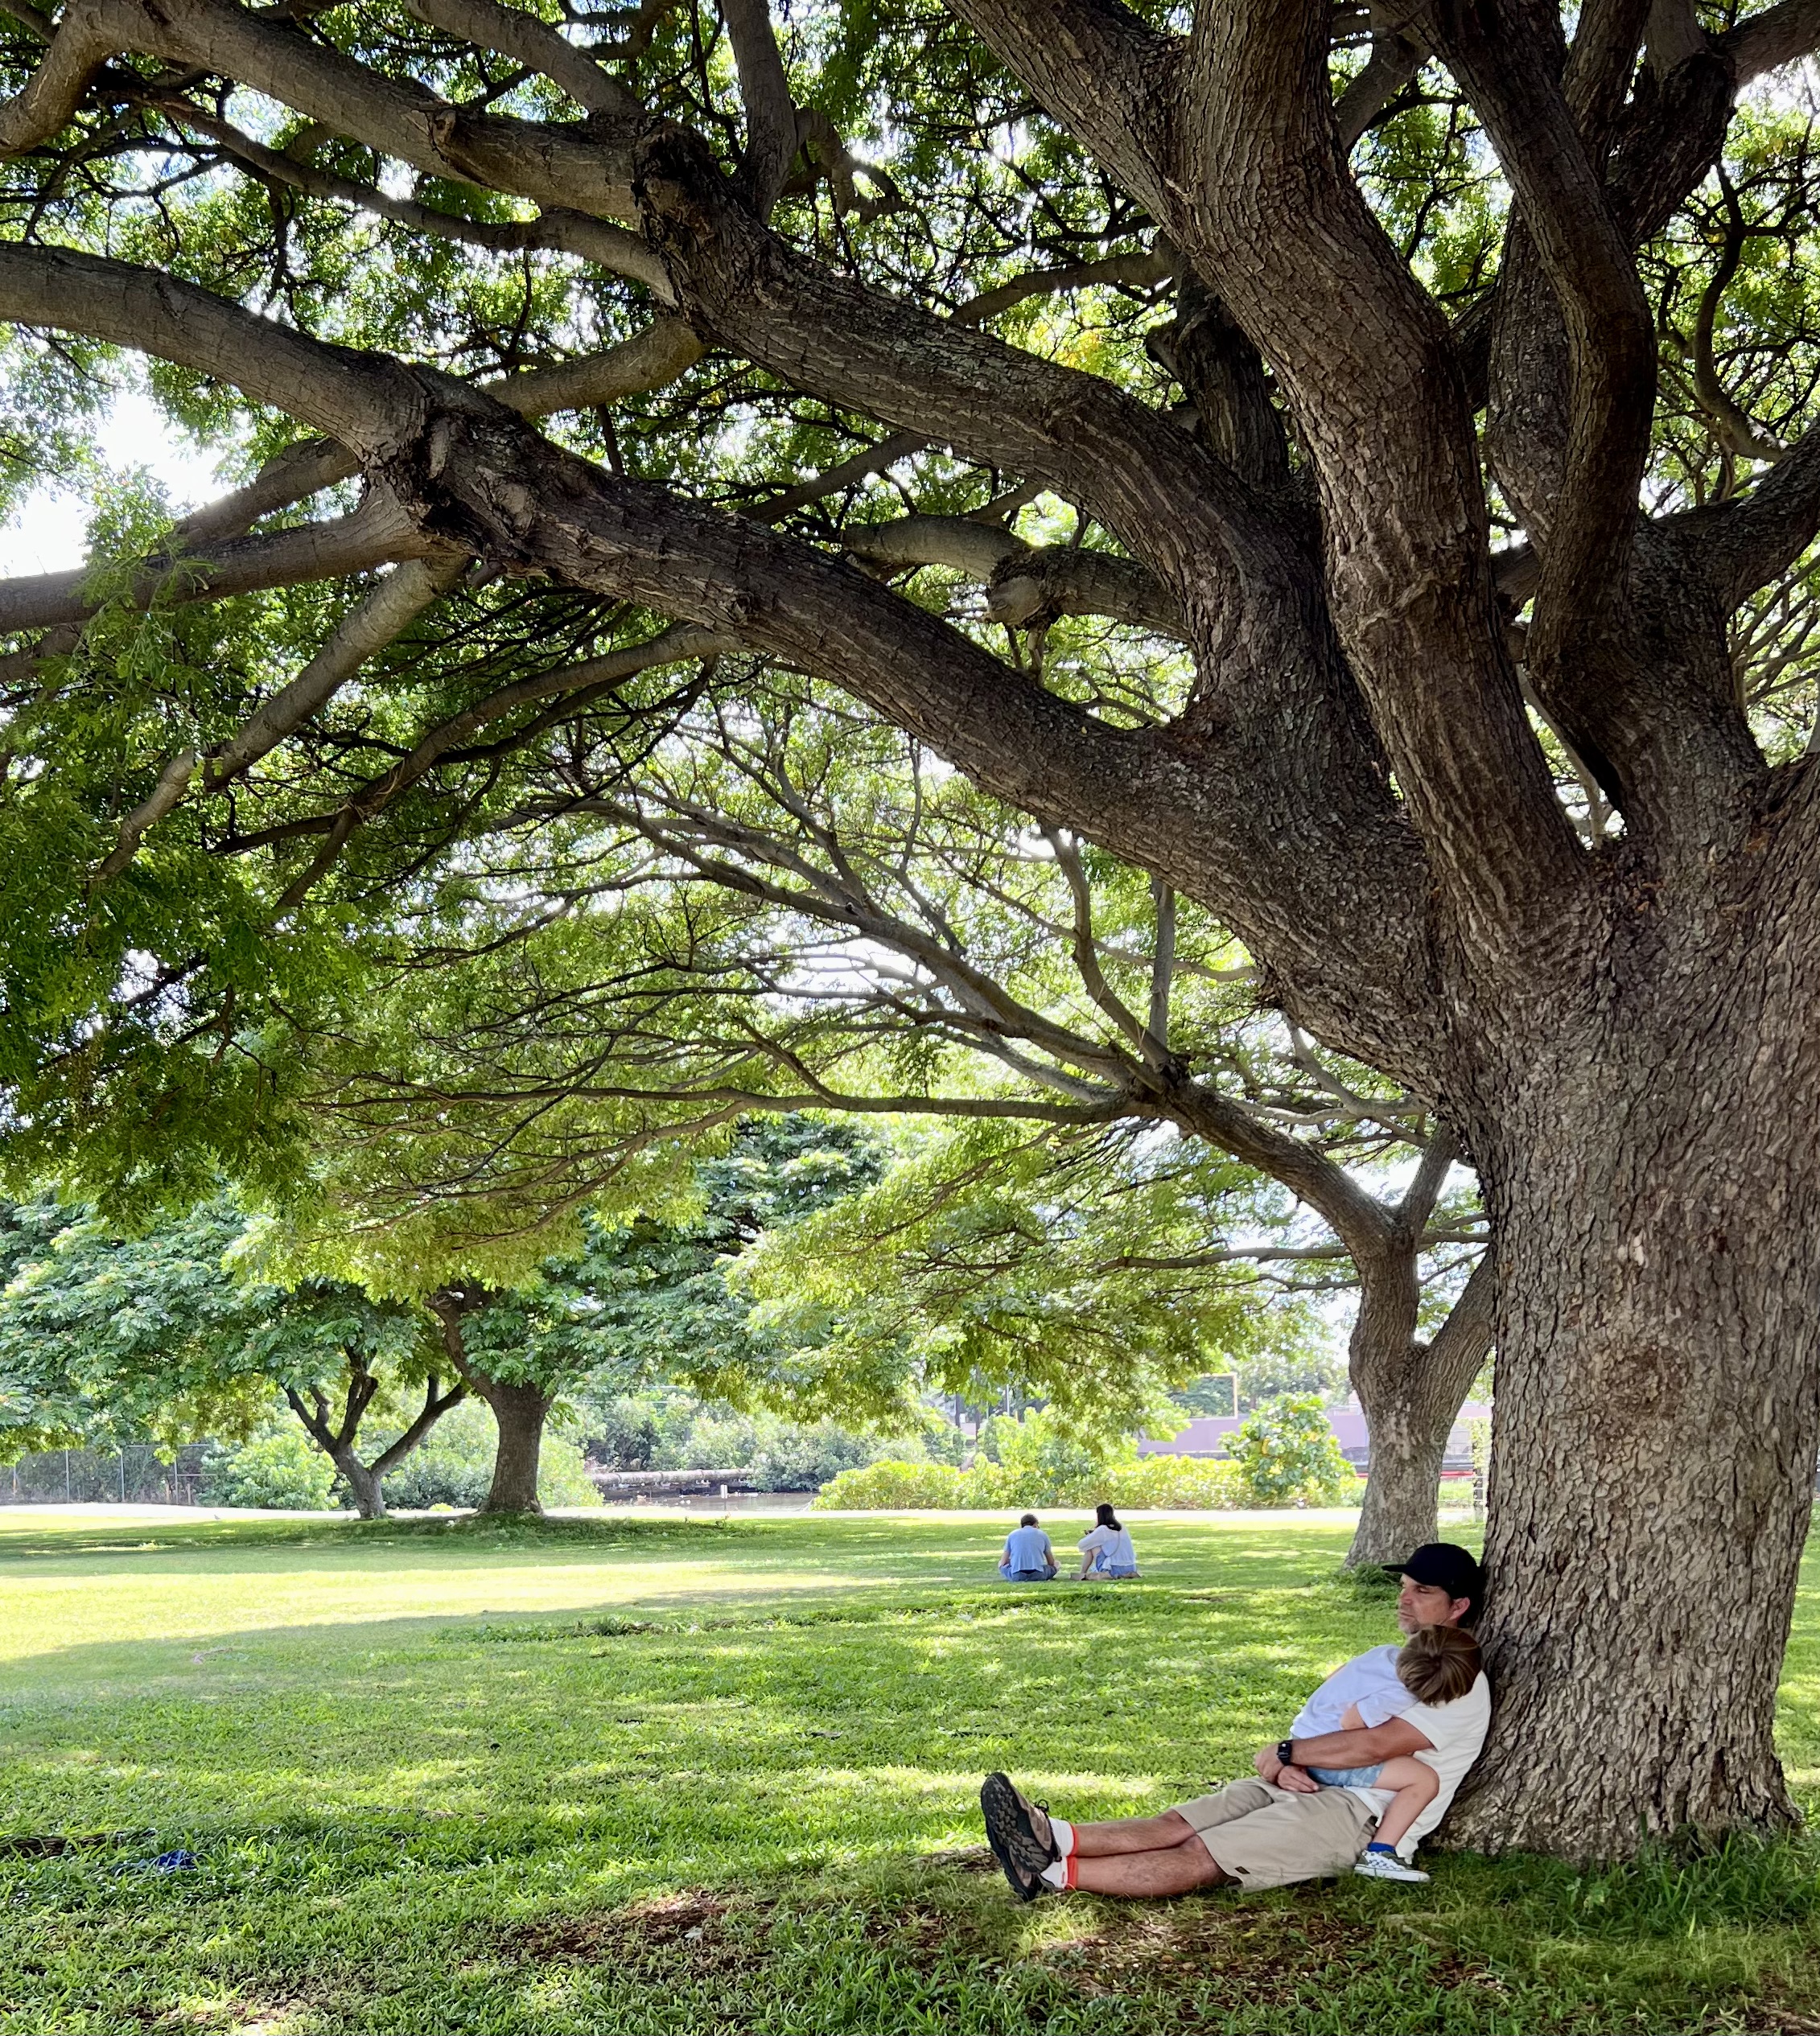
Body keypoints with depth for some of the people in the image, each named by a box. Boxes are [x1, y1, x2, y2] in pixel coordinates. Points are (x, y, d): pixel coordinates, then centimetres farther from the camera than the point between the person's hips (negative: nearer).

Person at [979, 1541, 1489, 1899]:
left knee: (1201, 1858, -23)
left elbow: (1378, 1744, -15)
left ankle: (1052, 1873, -35)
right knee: (1176, 1824, -17)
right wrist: (1287, 1769, -6)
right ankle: (1056, 1837, -34)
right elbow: (1311, 1722, 17)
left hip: (1357, 1813, -8)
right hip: (1304, 1787, 8)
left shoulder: (1461, 1685, -2)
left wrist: (1285, 1753, -7)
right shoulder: (1380, 1660, 26)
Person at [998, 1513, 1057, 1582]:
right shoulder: (1042, 1534, 15)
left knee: (1001, 1565, 27)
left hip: (1017, 1576, 0)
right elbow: (1052, 1562, 22)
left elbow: (1003, 1563, 17)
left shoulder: (1012, 1534, 16)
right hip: (1038, 1575, 0)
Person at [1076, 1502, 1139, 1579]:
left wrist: (1089, 1536, 19)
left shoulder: (1102, 1530, -8)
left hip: (1114, 1571, -6)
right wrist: (1093, 1535, 23)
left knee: (1090, 1547, 8)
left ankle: (1082, 1575, 16)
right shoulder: (1123, 1528, 11)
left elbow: (1081, 1545, -2)